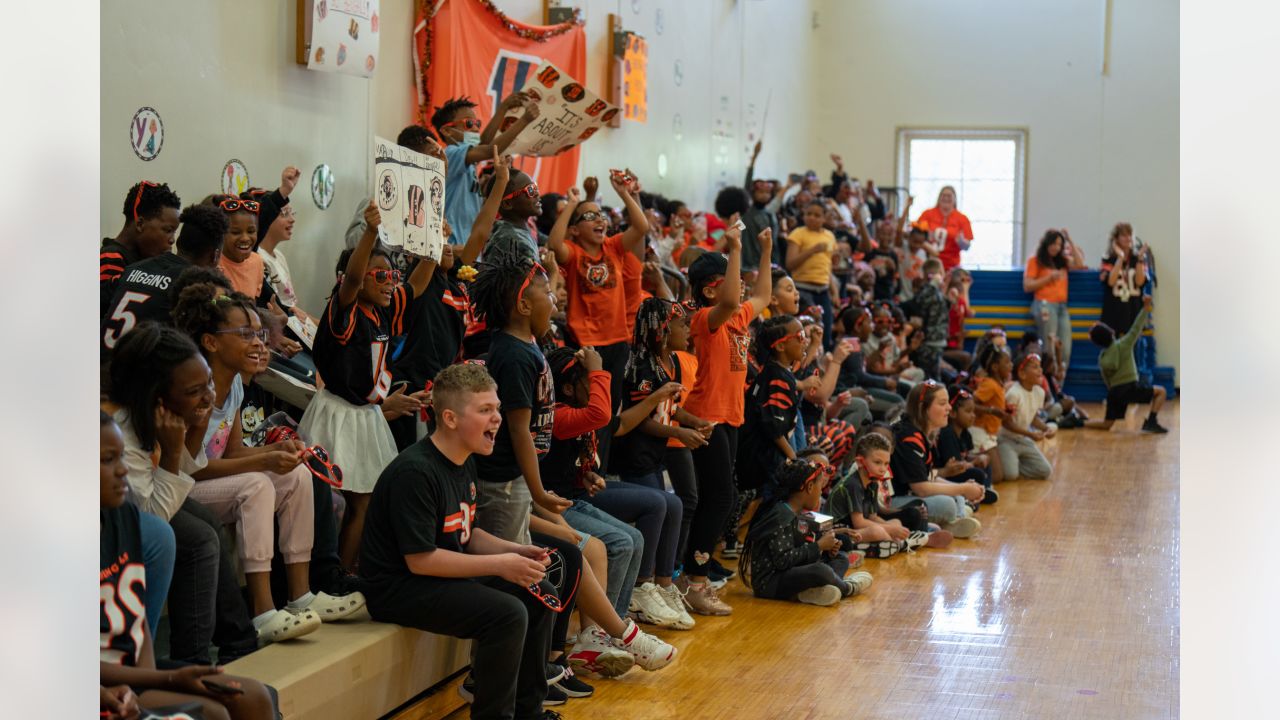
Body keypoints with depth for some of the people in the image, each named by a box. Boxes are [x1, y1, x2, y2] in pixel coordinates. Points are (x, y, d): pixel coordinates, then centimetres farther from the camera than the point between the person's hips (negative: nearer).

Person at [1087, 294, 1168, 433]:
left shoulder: (1102, 357, 8)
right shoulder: (1123, 344, -5)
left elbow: (1106, 380, 12)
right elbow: (1136, 327, -5)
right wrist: (1146, 307, -1)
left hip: (1114, 391, 5)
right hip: (1130, 387, -5)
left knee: (1106, 425, 15)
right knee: (1160, 391, 13)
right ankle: (1151, 421, -3)